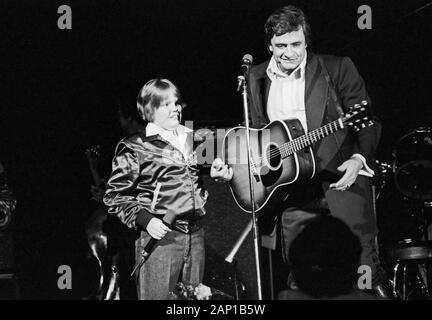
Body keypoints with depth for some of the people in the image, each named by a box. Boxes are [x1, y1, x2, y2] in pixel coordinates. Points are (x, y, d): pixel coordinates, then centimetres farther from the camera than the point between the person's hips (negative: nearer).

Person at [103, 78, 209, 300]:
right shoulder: (135, 147, -3)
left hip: (196, 235, 6)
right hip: (159, 236, -6)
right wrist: (145, 220, -15)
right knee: (156, 297, -4)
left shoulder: (192, 140, 16)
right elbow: (114, 196, -4)